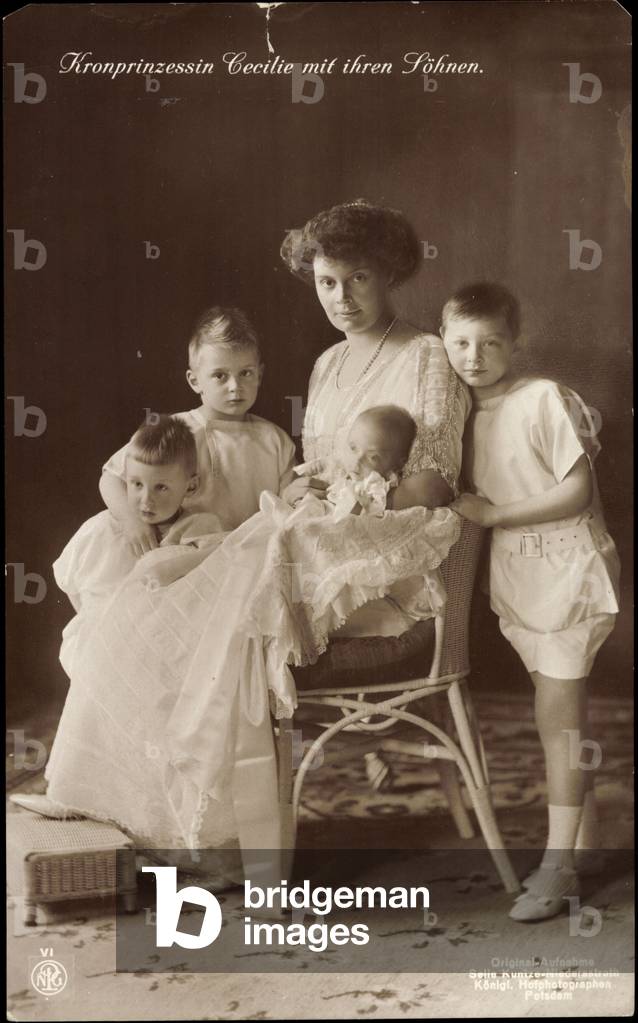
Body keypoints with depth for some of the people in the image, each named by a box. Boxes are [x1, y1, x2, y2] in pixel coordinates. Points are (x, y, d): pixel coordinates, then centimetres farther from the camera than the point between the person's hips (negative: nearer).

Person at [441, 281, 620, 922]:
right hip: (514, 576, 7)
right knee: (561, 714, 14)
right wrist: (462, 510, -2)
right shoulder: (466, 414, 8)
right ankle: (584, 850, 25)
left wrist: (492, 513, -16)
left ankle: (557, 863, 5)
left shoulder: (544, 399, -13)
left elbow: (576, 491, -17)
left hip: (567, 570, -7)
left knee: (558, 712, -4)